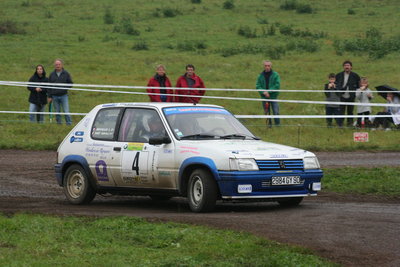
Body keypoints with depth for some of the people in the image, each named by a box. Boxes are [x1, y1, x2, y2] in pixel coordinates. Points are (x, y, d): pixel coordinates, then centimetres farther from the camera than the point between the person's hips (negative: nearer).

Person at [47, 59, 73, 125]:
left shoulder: (66, 74, 3)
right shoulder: (52, 75, 8)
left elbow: (70, 83, 6)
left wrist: (65, 88, -13)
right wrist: (49, 96, 4)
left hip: (64, 95, -2)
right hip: (55, 96, 2)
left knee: (66, 111, -8)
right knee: (57, 112, 7)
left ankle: (69, 124, -5)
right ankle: (59, 124, 14)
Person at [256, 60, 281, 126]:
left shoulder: (275, 75, -2)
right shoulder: (261, 76, 5)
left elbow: (277, 85, -9)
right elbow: (257, 86, 1)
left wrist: (268, 91, -17)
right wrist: (263, 92, -16)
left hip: (273, 96, -3)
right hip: (264, 97, 3)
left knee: (276, 112, -7)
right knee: (266, 113, 7)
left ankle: (277, 125, 3)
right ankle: (269, 125, 16)